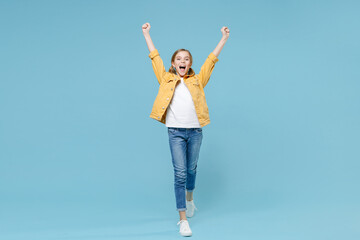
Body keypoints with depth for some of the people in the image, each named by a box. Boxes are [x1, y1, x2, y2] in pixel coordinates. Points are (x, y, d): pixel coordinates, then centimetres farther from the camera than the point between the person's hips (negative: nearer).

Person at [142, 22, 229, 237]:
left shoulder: (197, 81, 10)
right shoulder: (167, 80, 8)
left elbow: (211, 60, 11)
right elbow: (155, 58, 12)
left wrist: (224, 39, 11)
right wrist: (147, 34, 15)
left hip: (195, 131, 2)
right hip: (176, 132, -1)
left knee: (191, 169, 15)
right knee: (180, 173, -5)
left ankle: (190, 199, 44)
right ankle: (183, 220, -1)